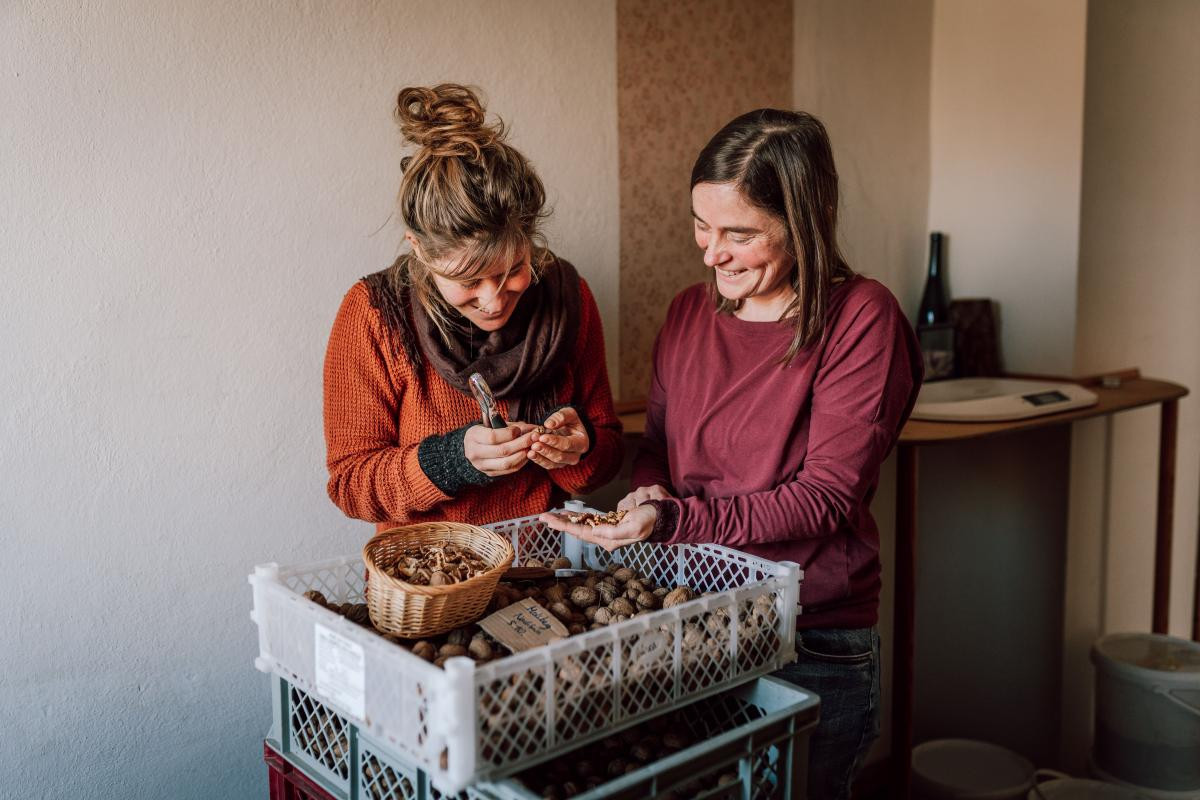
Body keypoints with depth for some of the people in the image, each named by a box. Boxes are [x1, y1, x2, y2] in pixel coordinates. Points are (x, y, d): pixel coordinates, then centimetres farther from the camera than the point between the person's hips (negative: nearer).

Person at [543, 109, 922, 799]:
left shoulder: (861, 319, -13)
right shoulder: (690, 313, 5)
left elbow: (825, 497, -16)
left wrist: (674, 520, -25)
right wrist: (648, 492, -9)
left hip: (814, 650, -5)